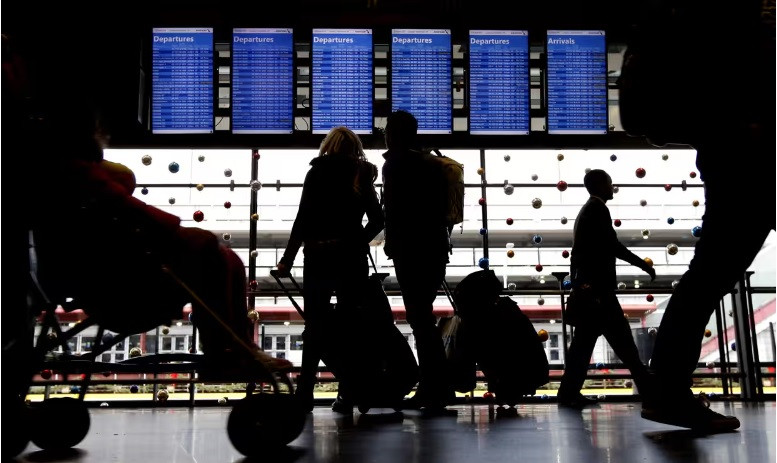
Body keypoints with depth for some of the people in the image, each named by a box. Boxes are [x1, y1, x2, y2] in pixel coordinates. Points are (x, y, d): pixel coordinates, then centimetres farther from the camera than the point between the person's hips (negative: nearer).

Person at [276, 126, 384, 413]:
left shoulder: (317, 172, 1)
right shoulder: (362, 176, 8)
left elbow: (303, 218, -5)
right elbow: (377, 220, 5)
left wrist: (288, 259, -3)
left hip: (319, 257, -1)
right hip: (352, 259, 2)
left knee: (316, 325, 4)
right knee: (350, 325, 6)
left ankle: (305, 393, 0)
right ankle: (346, 395, 5)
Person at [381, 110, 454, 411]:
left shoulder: (396, 164, -6)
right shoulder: (430, 164, 17)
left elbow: (394, 209, -14)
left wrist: (391, 243, -3)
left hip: (411, 251, -8)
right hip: (435, 248, 8)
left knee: (419, 318, -6)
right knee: (423, 316, 13)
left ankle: (437, 389, -8)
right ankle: (430, 388, 16)